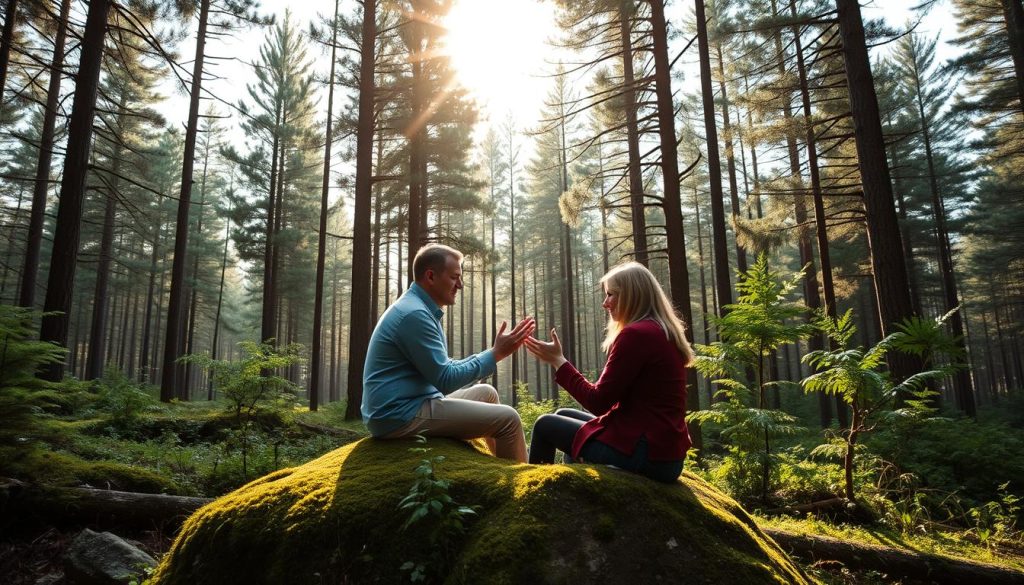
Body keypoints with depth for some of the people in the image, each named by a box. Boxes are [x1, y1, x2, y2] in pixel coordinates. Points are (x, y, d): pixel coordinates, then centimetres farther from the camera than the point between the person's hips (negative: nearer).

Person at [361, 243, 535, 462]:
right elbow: (446, 380, -20)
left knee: (486, 392, 21)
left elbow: (445, 368, 15)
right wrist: (496, 354, -14)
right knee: (507, 418, -11)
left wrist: (495, 352, 7)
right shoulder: (414, 313, -19)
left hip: (402, 408, 11)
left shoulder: (420, 309, 14)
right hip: (400, 415, -11)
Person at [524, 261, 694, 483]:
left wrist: (558, 361, -6)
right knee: (564, 415, 22)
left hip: (643, 452, -9)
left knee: (545, 424, 8)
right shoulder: (663, 333, 12)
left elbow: (598, 402, -14)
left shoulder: (635, 334, -17)